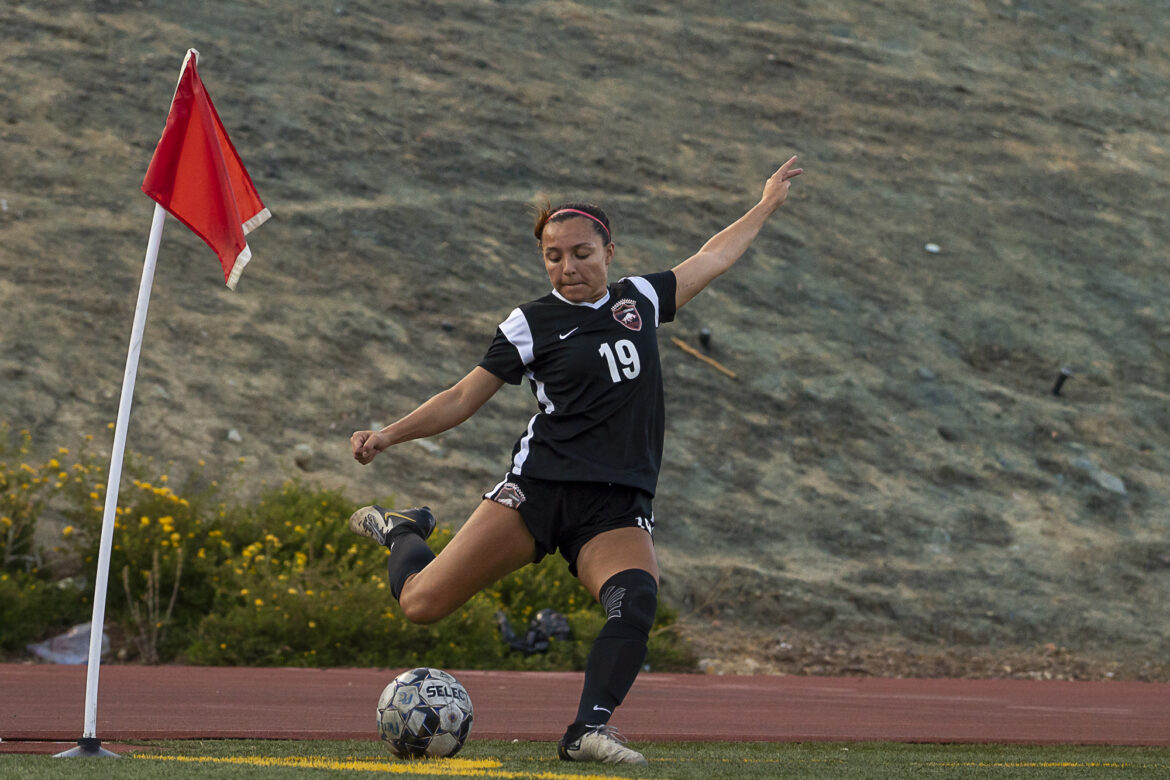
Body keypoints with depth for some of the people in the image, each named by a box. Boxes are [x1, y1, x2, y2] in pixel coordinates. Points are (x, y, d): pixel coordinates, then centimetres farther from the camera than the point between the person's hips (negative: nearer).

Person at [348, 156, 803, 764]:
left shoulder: (640, 299, 15)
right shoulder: (532, 324, 4)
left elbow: (713, 258, 31)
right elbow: (463, 399, 5)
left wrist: (767, 205, 38)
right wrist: (388, 435, -6)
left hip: (618, 508, 2)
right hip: (539, 488, -2)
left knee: (637, 600, -31)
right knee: (421, 604, -9)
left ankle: (589, 729, -27)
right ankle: (402, 533, 24)